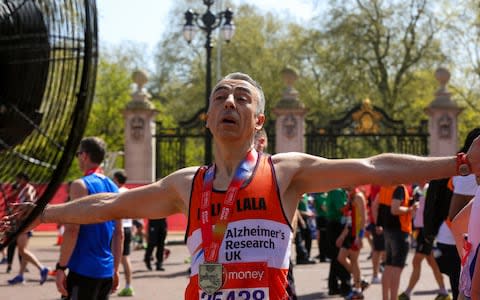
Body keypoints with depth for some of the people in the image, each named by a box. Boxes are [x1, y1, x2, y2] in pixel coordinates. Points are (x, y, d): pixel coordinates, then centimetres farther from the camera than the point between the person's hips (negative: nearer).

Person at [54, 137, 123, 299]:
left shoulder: (80, 185, -10)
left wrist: (61, 267, -13)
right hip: (106, 271, 7)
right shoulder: (113, 188, 12)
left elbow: (72, 229, -16)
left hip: (83, 270, -7)